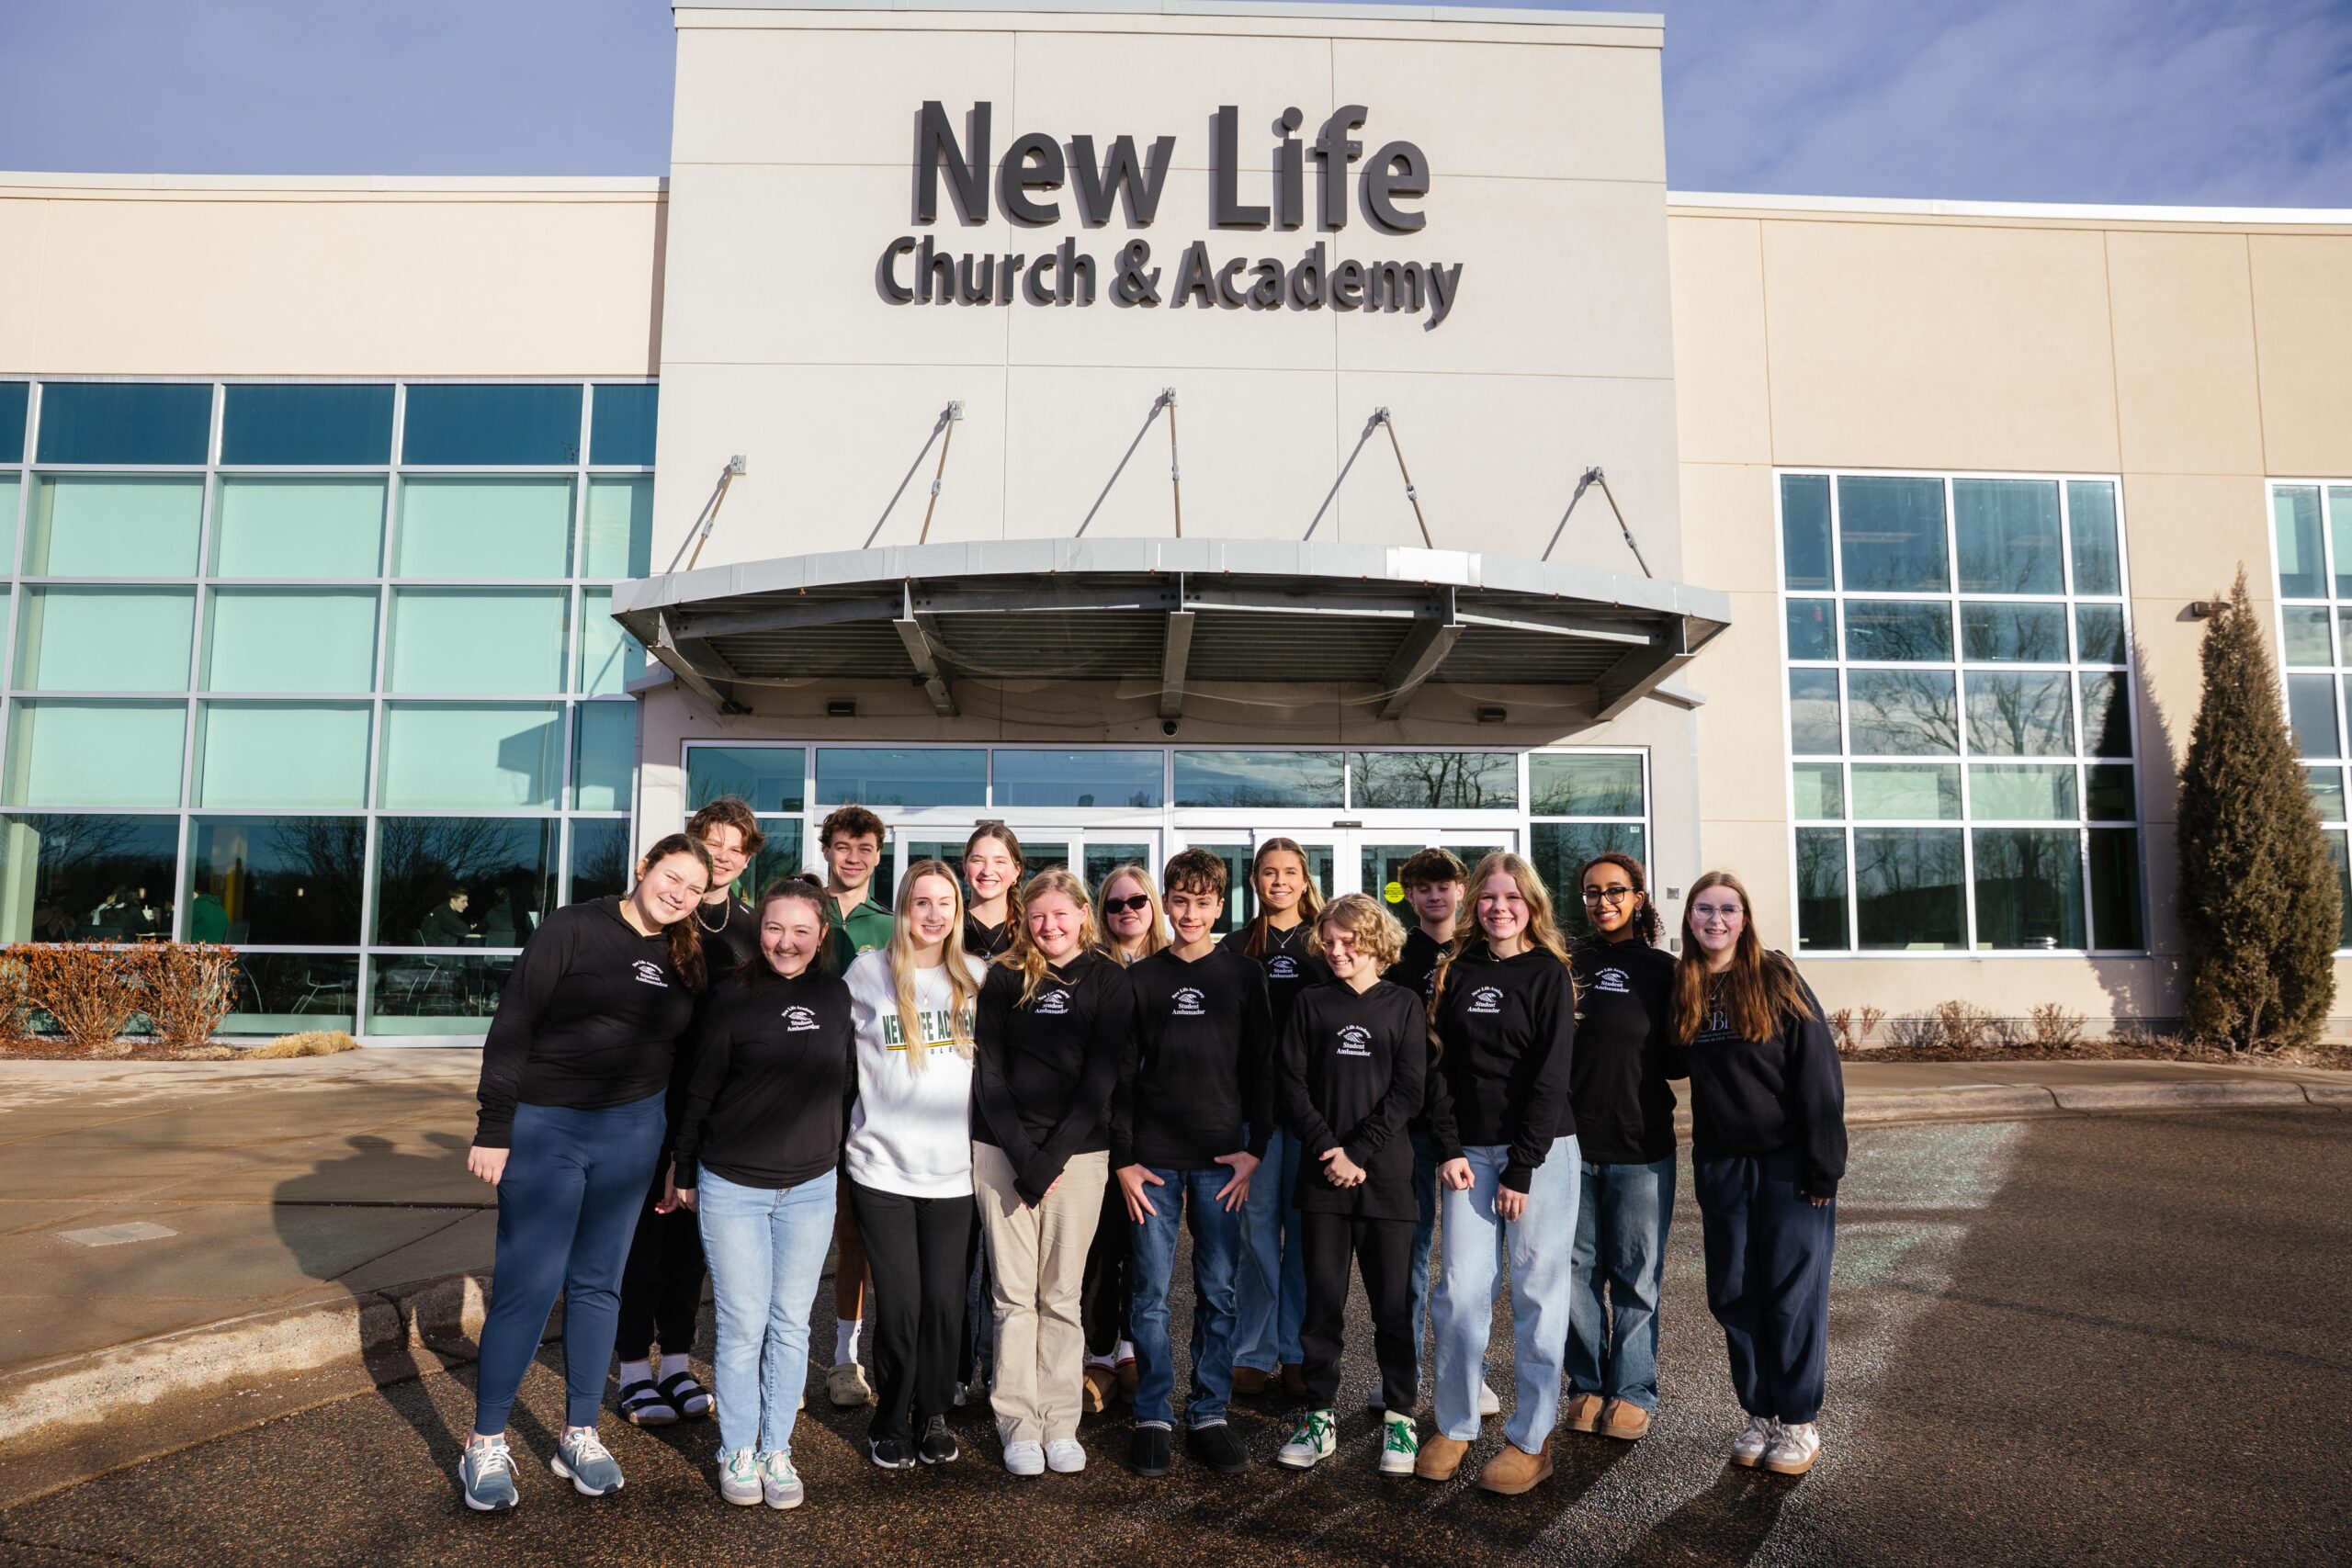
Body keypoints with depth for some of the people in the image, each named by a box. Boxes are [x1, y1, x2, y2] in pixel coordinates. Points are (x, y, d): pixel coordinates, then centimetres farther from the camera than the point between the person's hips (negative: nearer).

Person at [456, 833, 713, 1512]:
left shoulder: (684, 958, 6)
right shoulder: (574, 928, -9)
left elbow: (686, 1059, 11)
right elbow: (512, 1025, -11)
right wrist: (493, 1127, -14)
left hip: (633, 1131, 5)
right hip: (545, 1126, -4)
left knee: (598, 1282, 11)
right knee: (528, 1284, -1)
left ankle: (579, 1435, 23)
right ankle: (486, 1443, 14)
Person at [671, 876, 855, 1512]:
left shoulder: (836, 995, 1)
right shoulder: (733, 995, -8)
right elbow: (700, 1091, -2)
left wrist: (838, 1153, 12)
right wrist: (685, 1173, 1)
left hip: (811, 1186, 3)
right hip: (731, 1186, -2)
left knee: (791, 1324, 10)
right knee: (743, 1324, 4)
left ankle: (776, 1451, 23)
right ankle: (737, 1452, 21)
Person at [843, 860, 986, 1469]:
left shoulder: (976, 977, 7)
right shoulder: (868, 973, -2)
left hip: (952, 1166, 2)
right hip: (882, 1163, -2)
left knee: (944, 1299, 4)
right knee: (899, 1301, -1)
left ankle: (933, 1415, 24)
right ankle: (890, 1422, 20)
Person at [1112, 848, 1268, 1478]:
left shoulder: (1244, 977, 5)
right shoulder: (1139, 979, 5)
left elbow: (1262, 1070, 5)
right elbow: (1120, 1076, 4)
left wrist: (1255, 1149, -3)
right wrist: (1123, 1160, -2)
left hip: (1222, 1159, 0)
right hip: (1152, 1159, 0)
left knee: (1218, 1291, 5)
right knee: (1150, 1291, 3)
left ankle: (1210, 1415, 16)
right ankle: (1154, 1418, 14)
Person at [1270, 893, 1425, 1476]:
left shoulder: (1404, 1005, 3)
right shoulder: (1311, 1003, 6)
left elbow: (1409, 1090, -4)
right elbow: (1290, 1083, 1)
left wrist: (1359, 1152, -12)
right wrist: (1327, 1149, -11)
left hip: (1385, 1175, -1)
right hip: (1321, 1177, 1)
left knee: (1393, 1302, 4)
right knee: (1322, 1301, 5)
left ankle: (1399, 1417, 17)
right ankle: (1319, 1417, 16)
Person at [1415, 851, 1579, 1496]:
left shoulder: (1549, 973, -3)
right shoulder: (1453, 973, 8)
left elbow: (1551, 1074, -8)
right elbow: (1438, 1064, 6)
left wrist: (1522, 1167, -12)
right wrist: (1448, 1148, -5)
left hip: (1540, 1149, -3)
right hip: (1470, 1150, 3)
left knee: (1537, 1290, 2)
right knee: (1460, 1289, 1)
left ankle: (1531, 1438, 13)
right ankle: (1453, 1426, 15)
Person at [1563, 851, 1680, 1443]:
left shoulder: (1661, 969, 2)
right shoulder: (1567, 962, 6)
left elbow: (1676, 1059, 2)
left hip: (1640, 1148, -1)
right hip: (1570, 1143, 2)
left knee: (1636, 1276, 7)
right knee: (1578, 1271, 8)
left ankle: (1632, 1392, 20)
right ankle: (1588, 1386, 22)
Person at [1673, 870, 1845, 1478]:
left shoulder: (1776, 978, -9)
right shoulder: (1682, 988, 4)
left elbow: (1818, 1074, -11)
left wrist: (1824, 1166, -13)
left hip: (1787, 1159, -4)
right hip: (1719, 1162, 4)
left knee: (1793, 1291, 2)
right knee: (1733, 1293, 9)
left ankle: (1800, 1422, 16)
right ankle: (1759, 1413, 23)